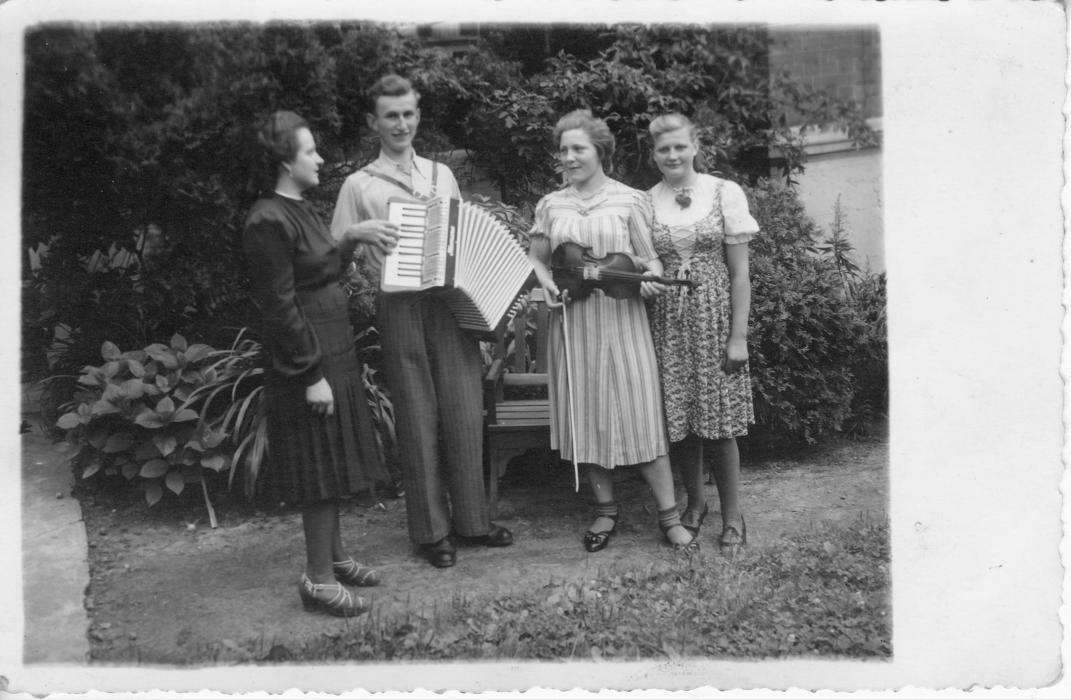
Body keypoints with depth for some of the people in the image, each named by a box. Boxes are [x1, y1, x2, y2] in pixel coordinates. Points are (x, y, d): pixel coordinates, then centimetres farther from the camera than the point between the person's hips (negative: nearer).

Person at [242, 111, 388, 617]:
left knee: (334, 465, 17)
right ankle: (319, 579, 10)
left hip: (333, 354, 10)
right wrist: (312, 374, -21)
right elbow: (280, 306, -20)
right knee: (321, 469, -2)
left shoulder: (300, 210, 12)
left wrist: (351, 239, 17)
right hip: (308, 363, -10)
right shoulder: (268, 223, -18)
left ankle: (334, 556, 30)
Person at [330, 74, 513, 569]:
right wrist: (358, 232, -14)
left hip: (454, 303, 3)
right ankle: (431, 530, 15)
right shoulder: (359, 185, 4)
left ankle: (471, 520, 19)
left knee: (465, 413, 3)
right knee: (418, 420, 2)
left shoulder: (442, 175, 15)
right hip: (400, 308, -3)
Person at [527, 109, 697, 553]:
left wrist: (649, 277, -18)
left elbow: (650, 258, 3)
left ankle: (669, 516, 6)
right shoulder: (551, 205, 9)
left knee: (639, 415, -4)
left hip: (620, 320, -3)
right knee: (584, 416, 5)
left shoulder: (629, 200, 1)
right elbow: (535, 258, 17)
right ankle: (605, 509, 21)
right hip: (571, 323, 3)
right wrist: (546, 281, -3)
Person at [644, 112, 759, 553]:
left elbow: (739, 273, -2)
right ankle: (695, 501, 27)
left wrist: (739, 335, -6)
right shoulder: (645, 202, 5)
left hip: (713, 317, -2)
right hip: (666, 322, 2)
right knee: (678, 419, 5)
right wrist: (644, 278, -9)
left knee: (718, 420, 0)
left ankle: (732, 514, 16)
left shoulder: (724, 193, -1)